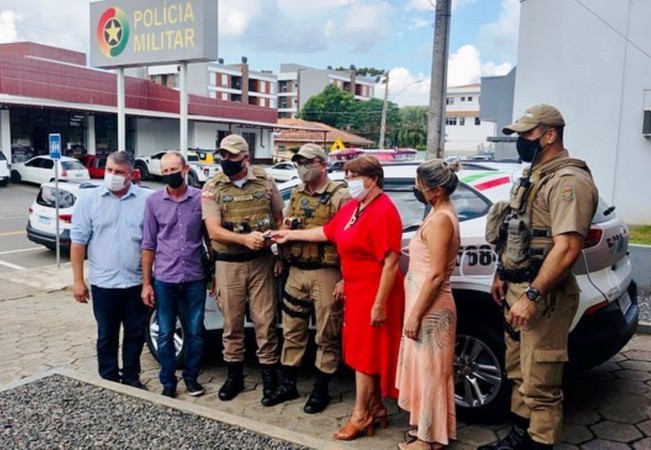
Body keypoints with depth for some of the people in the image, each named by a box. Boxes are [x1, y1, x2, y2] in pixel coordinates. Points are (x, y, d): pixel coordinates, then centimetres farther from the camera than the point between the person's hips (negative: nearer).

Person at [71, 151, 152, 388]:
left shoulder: (146, 199, -2)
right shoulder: (88, 199, -3)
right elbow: (79, 241, -2)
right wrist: (78, 280, -4)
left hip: (137, 282, 1)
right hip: (104, 282, -1)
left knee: (136, 334, 13)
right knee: (107, 335, 12)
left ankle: (131, 377, 29)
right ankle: (109, 380, 26)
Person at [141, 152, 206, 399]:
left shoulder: (201, 198, -2)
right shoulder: (153, 201, -1)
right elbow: (149, 244, 2)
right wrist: (146, 282, 0)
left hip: (195, 278, 0)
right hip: (164, 280, 0)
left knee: (195, 332, 10)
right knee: (165, 334, 10)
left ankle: (191, 376, 29)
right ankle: (168, 382, 25)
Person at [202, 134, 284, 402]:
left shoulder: (265, 182, 1)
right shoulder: (212, 188, -3)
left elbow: (280, 219, 9)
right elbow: (214, 231, -12)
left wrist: (272, 237, -13)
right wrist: (245, 239, -27)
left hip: (261, 261, 0)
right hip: (228, 264, 0)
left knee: (265, 320, 5)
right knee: (232, 322, 10)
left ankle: (269, 374, 18)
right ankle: (234, 374, 26)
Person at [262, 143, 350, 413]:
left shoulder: (339, 195, -9)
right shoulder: (296, 195, 12)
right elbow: (286, 228, 23)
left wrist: (344, 279, -17)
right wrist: (284, 230, -2)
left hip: (326, 273, -6)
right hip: (296, 271, 7)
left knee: (326, 335, 6)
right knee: (292, 331, 14)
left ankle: (320, 390, 19)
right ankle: (288, 385, 27)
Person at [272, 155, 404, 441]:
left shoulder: (384, 212, -20)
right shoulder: (352, 207, 9)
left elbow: (391, 262, -23)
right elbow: (327, 232, 21)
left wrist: (380, 303, -24)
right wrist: (291, 235, 25)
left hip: (374, 294, -9)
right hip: (356, 292, 9)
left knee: (365, 355, 2)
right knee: (366, 353, 16)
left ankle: (360, 417, 16)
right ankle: (375, 410, 29)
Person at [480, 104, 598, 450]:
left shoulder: (568, 180, -16)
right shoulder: (535, 176, 15)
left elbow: (568, 247, -25)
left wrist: (532, 296, -26)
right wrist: (503, 275, 18)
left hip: (543, 295, -10)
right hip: (518, 289, 10)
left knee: (540, 385, -1)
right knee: (519, 374, 20)